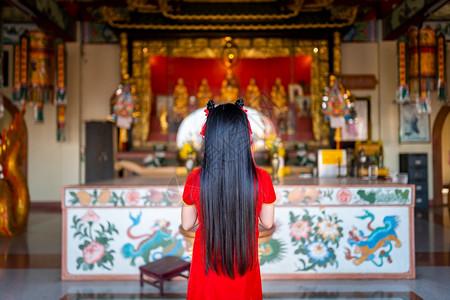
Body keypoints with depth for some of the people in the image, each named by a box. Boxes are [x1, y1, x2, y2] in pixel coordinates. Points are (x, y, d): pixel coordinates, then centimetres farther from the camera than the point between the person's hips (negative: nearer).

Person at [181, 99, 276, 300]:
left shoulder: (195, 180, -20)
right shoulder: (262, 180, -20)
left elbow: (187, 224, -6)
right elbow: (267, 223, -5)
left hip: (207, 266, 0)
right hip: (244, 266, 1)